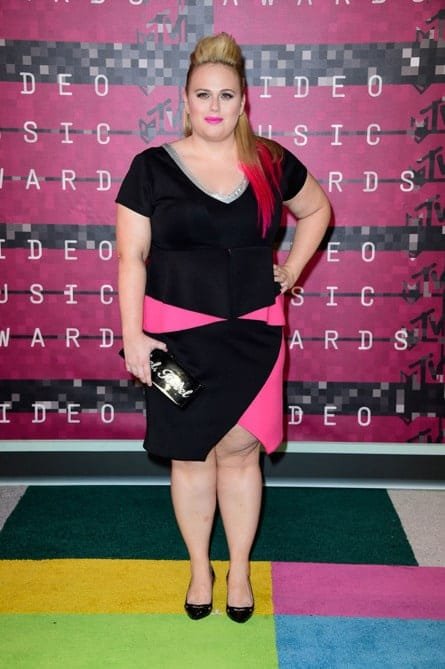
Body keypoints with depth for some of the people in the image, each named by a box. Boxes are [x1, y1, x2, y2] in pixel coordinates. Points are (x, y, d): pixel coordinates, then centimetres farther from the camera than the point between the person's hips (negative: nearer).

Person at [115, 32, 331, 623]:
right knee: (189, 453, 8)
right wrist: (133, 336, -11)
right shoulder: (153, 166, -3)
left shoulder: (270, 162, 2)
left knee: (239, 449, 6)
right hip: (177, 333, -1)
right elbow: (131, 255, -5)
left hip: (251, 331, 1)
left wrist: (292, 270, 9)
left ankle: (240, 569, 26)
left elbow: (316, 209, 19)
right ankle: (199, 568, 28)